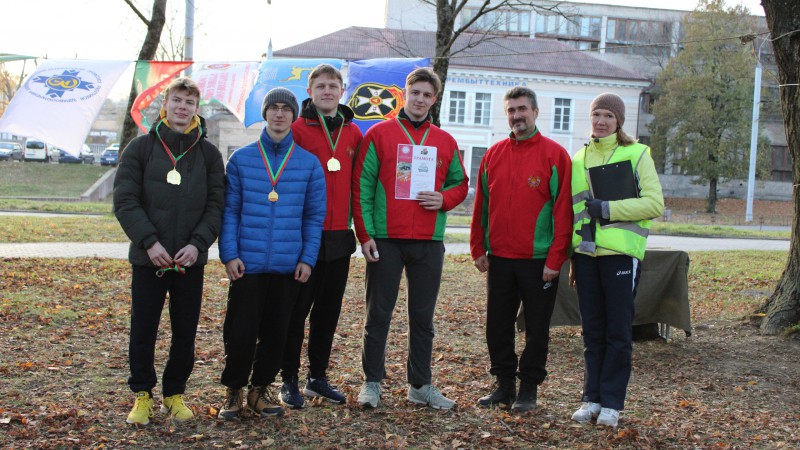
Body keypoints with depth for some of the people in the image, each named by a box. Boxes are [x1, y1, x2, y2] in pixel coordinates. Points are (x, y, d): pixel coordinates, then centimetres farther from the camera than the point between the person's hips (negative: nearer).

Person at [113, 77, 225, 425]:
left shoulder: (208, 153, 5)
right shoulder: (141, 148, 1)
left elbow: (216, 205, 2)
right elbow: (125, 201, -4)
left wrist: (198, 243, -13)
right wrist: (149, 242, -15)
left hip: (191, 261, 1)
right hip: (147, 258, -1)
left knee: (185, 334, 8)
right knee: (143, 332, 4)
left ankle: (174, 394, 24)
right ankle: (142, 395, 21)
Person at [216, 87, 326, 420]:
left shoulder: (309, 163, 5)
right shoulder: (241, 159, 3)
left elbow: (314, 215, 5)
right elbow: (229, 210, 2)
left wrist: (308, 258, -2)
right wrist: (229, 254, -7)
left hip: (288, 265, 1)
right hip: (247, 264, -1)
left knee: (276, 332, 9)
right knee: (240, 331, 0)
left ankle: (261, 389, 26)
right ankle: (233, 390, 19)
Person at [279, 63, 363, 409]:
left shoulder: (353, 133, 10)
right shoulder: (296, 129, -5)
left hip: (339, 238, 5)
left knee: (329, 310, 12)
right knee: (297, 309, 2)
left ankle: (318, 377, 25)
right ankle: (289, 380, 14)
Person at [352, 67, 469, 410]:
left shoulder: (445, 141, 11)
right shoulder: (379, 134, 1)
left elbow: (460, 182, 18)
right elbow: (361, 186, -3)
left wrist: (444, 199, -5)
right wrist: (365, 234, -9)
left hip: (429, 242, 3)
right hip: (385, 240, -3)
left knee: (423, 316, 10)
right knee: (379, 314, 5)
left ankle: (421, 385, 20)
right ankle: (372, 382, 16)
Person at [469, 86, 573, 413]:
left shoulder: (554, 154, -4)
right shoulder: (494, 154, 8)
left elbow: (563, 209, -8)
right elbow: (481, 205, 11)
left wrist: (555, 258, -12)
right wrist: (478, 249, 6)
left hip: (539, 260, -4)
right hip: (499, 258, 4)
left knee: (536, 329, 6)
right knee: (497, 326, 10)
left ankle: (529, 389, 18)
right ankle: (504, 385, 23)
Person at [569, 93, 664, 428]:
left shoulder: (637, 154, 1)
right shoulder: (580, 158, 14)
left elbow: (654, 203, -7)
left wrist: (608, 209, -14)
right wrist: (573, 259, 15)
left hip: (621, 252, -4)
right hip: (586, 253, 4)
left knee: (618, 331, 1)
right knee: (592, 330, 8)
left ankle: (611, 402, 9)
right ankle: (592, 397, 16)